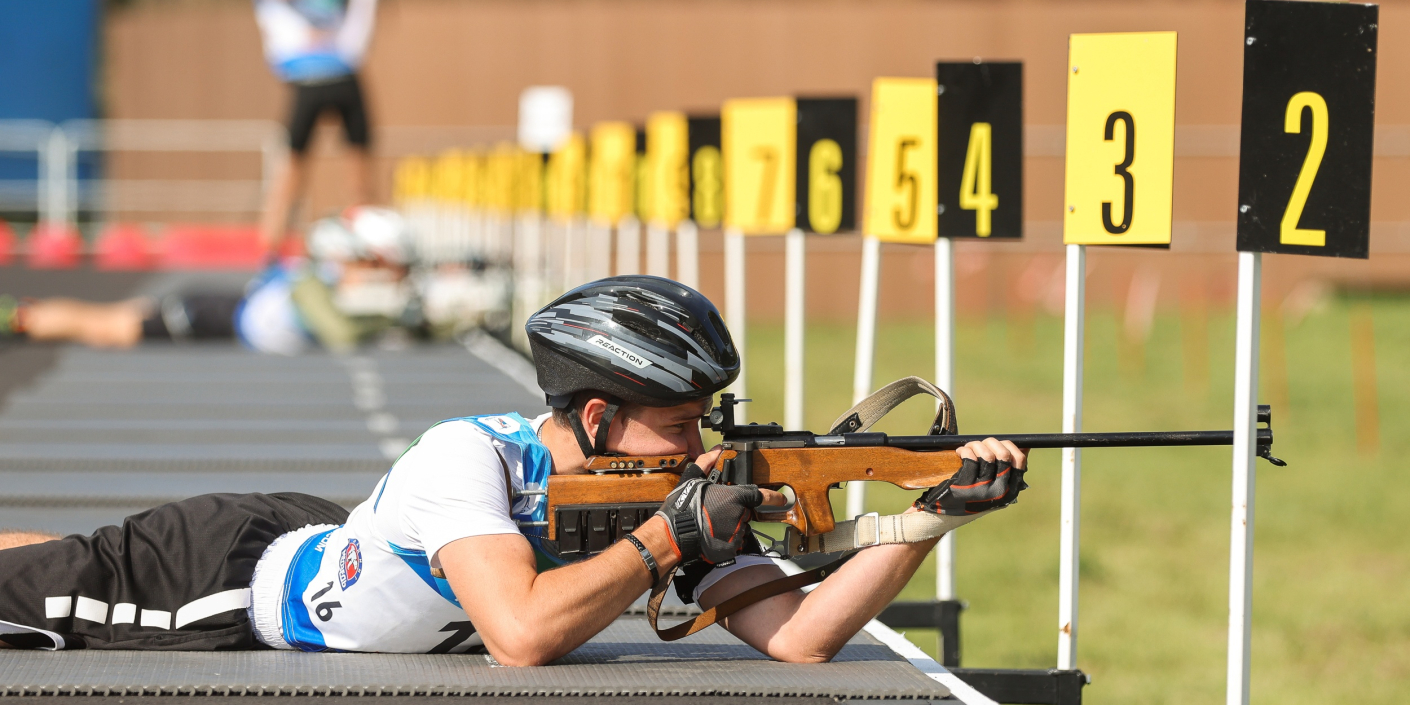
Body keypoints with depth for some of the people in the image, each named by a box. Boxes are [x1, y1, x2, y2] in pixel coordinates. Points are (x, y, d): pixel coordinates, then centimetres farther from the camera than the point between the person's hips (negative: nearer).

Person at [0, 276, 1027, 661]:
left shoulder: (675, 497, -19)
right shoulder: (471, 458, -38)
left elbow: (796, 637, -25)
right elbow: (523, 635, -50)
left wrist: (932, 513, -38)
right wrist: (670, 537, -41)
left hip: (318, 542, 6)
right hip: (228, 566, -6)